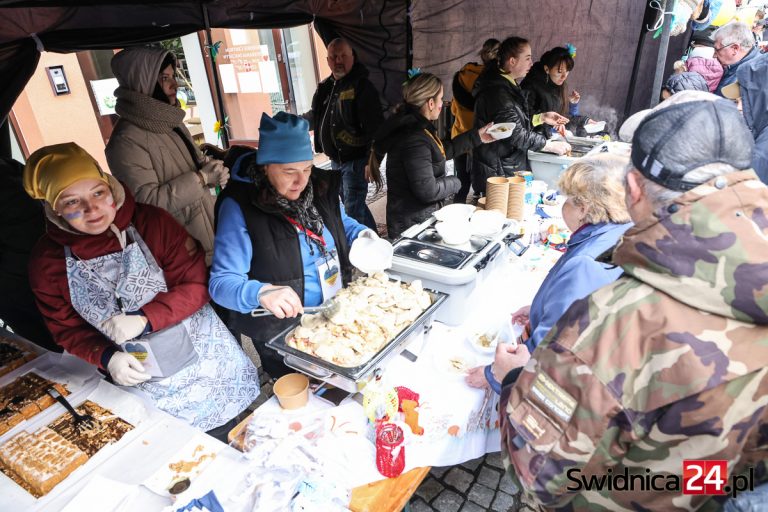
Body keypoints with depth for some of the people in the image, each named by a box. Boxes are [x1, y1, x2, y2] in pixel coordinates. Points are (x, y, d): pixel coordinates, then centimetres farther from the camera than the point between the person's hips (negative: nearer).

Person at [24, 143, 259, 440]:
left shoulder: (152, 222, -17)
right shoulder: (47, 262, -9)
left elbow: (196, 284, -15)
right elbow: (67, 328, 2)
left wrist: (145, 319, -27)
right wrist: (106, 357, -16)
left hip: (203, 359, -1)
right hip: (139, 380, 1)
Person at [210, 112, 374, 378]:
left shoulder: (320, 185, -3)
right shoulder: (239, 207, -19)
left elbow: (341, 222, 17)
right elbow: (221, 283, -21)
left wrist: (361, 234, -6)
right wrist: (261, 293, -42)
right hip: (282, 334, -5)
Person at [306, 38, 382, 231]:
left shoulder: (362, 86, -14)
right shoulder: (325, 86, 10)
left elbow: (374, 127, -20)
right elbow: (316, 115, 26)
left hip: (355, 160, -8)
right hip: (335, 160, 8)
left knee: (353, 211, -7)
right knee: (350, 202, 19)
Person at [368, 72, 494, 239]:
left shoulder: (415, 126, 5)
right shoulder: (415, 139, -27)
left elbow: (441, 151, 20)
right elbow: (427, 190, -29)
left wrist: (475, 137, 20)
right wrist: (454, 182, -10)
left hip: (422, 217, 10)